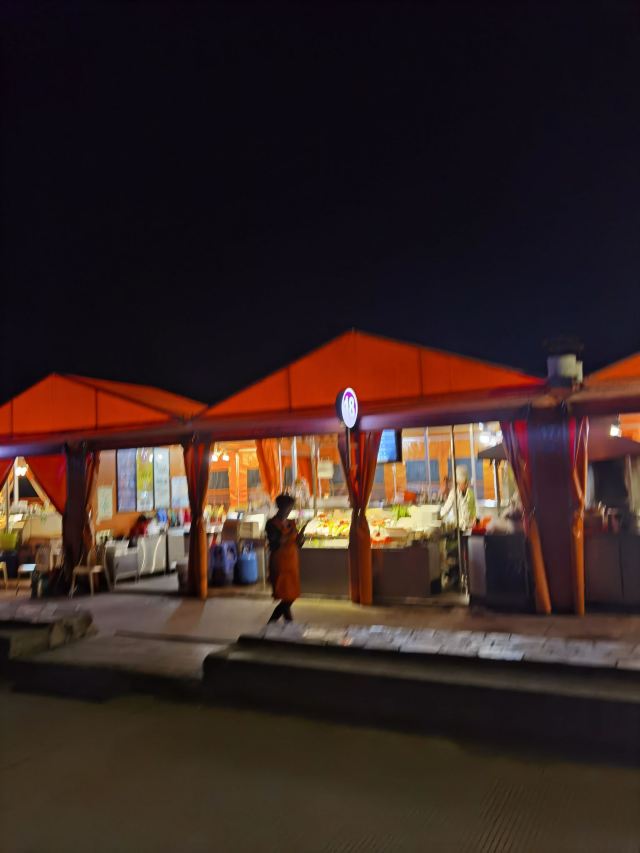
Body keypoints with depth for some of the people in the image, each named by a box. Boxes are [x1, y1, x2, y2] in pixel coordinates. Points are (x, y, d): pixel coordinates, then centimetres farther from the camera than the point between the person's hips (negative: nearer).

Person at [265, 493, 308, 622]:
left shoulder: (291, 523, 11)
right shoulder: (272, 524, -9)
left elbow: (298, 544, 12)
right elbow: (273, 545, -18)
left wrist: (300, 536, -8)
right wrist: (289, 535, -25)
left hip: (292, 563, 7)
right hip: (280, 564, -7)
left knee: (290, 597, 9)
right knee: (287, 599, -7)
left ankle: (271, 624, 23)